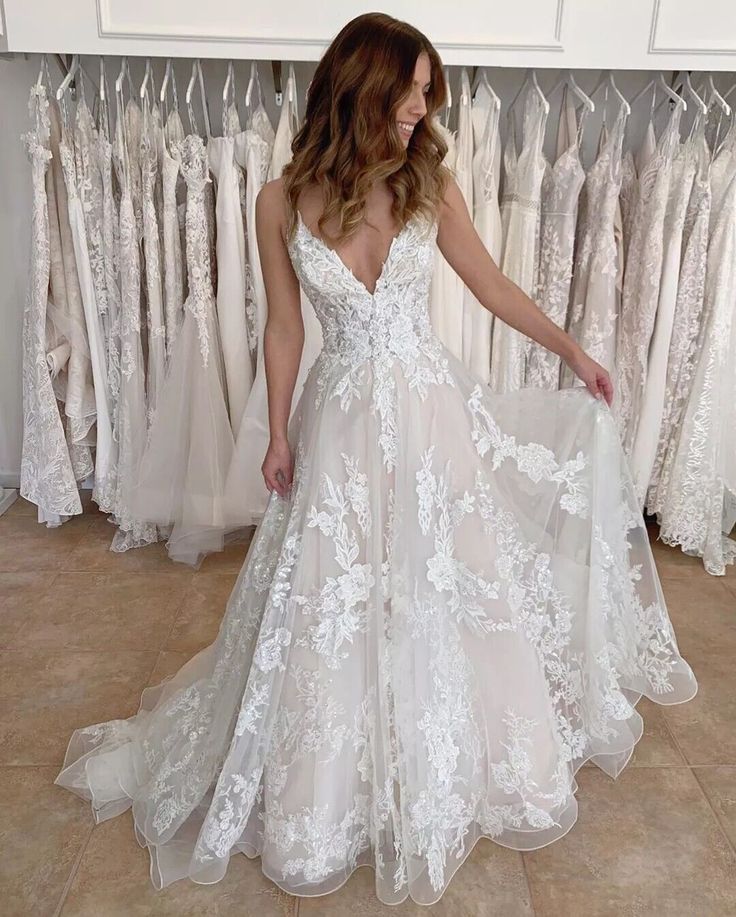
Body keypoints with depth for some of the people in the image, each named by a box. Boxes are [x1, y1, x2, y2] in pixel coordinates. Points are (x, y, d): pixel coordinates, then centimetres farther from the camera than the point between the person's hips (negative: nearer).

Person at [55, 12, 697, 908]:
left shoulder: (431, 185, -2)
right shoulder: (282, 201, -5)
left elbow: (492, 284, 8)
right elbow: (284, 327, 1)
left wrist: (574, 353, 10)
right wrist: (279, 434, 1)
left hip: (432, 410, 2)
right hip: (342, 419, -1)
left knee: (446, 587, 13)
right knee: (334, 602, 7)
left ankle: (445, 765, 40)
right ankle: (334, 785, 32)